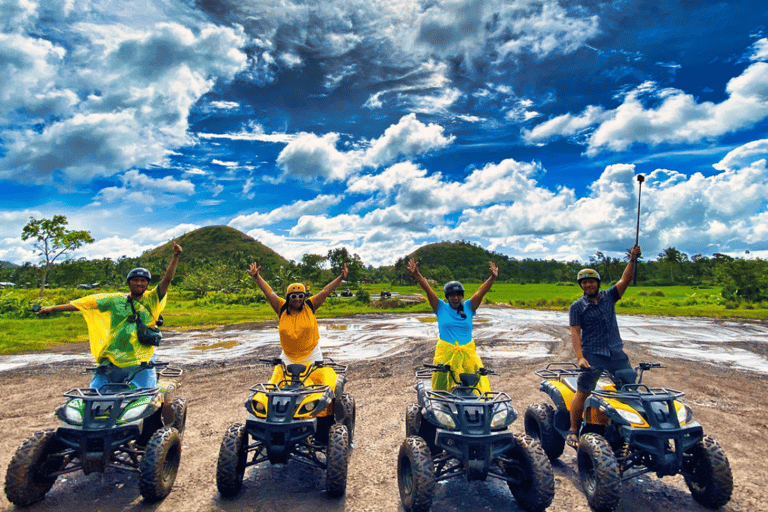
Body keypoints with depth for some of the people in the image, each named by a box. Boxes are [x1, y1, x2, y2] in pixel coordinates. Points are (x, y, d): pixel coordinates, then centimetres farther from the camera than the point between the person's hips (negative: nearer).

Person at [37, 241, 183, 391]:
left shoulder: (152, 299, 6)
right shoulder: (116, 300, 11)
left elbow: (167, 279, -5)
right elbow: (86, 302, 13)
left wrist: (175, 256, -16)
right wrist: (53, 308, 13)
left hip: (142, 362, -2)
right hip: (112, 360, 2)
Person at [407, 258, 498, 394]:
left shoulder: (469, 307, 6)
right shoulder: (441, 307, 3)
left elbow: (482, 291, -4)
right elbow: (428, 290, -6)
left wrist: (493, 278, -17)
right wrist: (416, 274, -16)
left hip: (468, 352, 1)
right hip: (445, 352, -1)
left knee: (479, 384, -4)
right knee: (441, 384, 3)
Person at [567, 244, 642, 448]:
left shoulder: (609, 297, 7)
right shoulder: (577, 307, -3)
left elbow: (625, 280, -4)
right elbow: (575, 333, -9)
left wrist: (632, 260, -17)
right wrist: (580, 357, -20)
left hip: (616, 352, 4)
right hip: (592, 354, -4)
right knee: (583, 391, -6)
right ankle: (573, 431, 4)